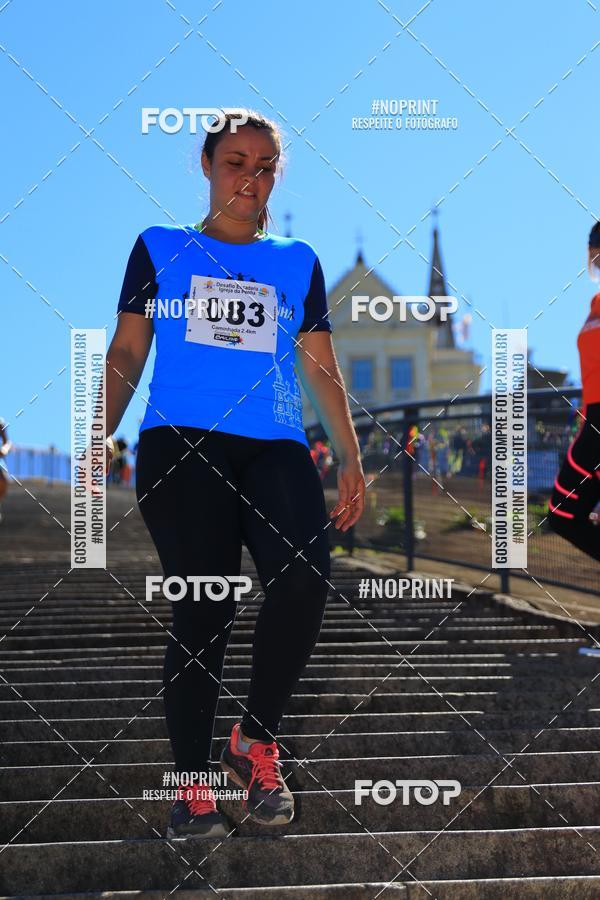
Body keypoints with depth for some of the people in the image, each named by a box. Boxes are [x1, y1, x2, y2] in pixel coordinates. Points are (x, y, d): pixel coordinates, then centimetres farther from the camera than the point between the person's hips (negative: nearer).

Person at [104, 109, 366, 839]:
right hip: (180, 447, -1)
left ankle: (255, 743, -4)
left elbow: (320, 368, 18)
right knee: (201, 609, -10)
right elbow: (126, 353, 12)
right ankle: (193, 783, 1)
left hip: (274, 448, 2)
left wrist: (349, 457, 9)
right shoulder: (160, 249, 15)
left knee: (303, 581, -23)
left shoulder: (298, 262, 20)